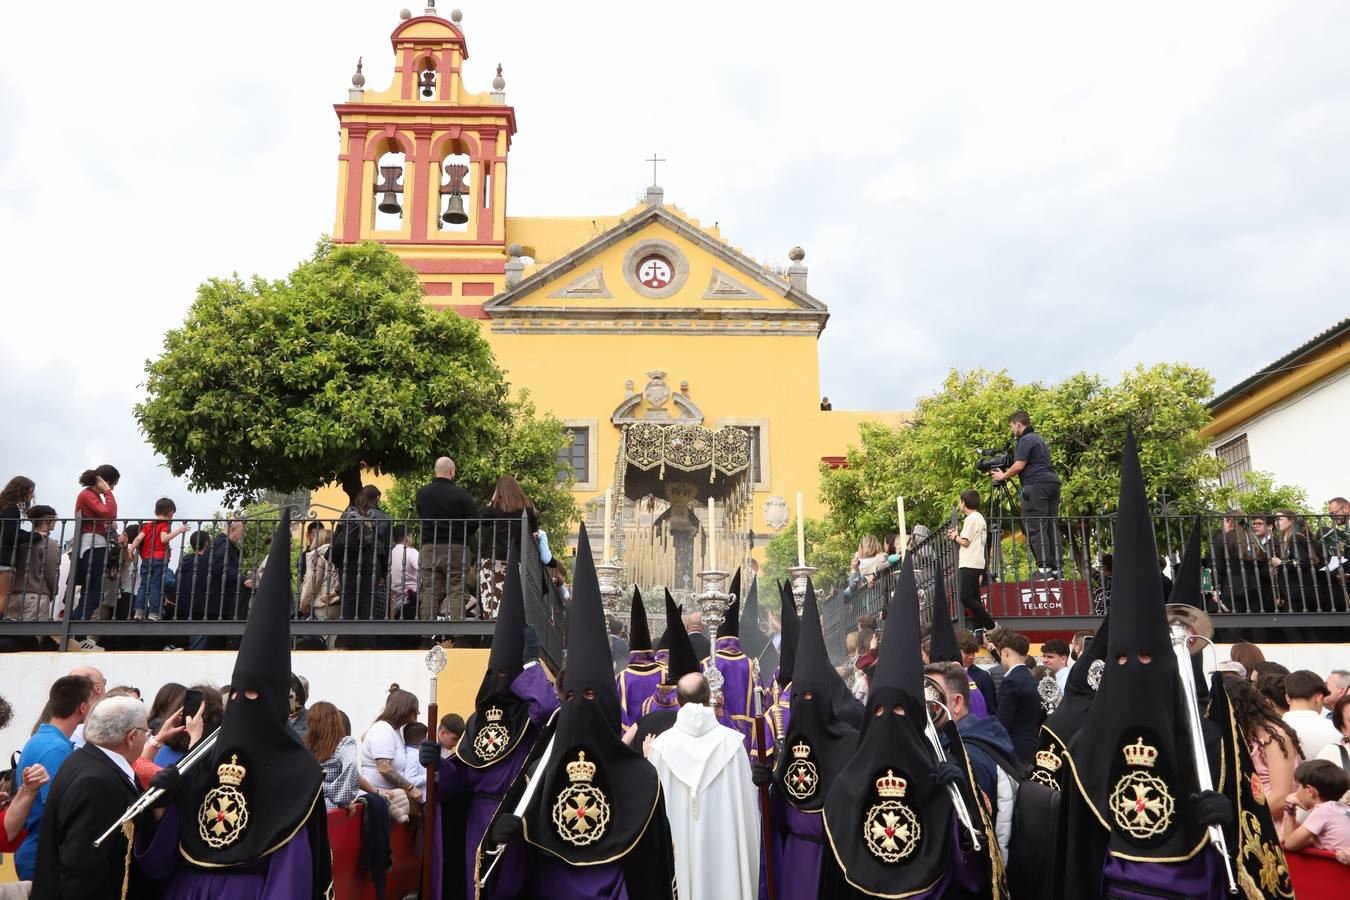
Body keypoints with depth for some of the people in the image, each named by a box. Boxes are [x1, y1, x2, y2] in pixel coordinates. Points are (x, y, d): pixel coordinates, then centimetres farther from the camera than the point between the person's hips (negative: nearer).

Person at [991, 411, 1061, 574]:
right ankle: (1055, 568, 3)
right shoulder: (1039, 438, 25)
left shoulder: (1026, 440, -4)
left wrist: (1003, 476, 4)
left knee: (1036, 528, -9)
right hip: (1052, 482, 9)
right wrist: (1007, 474, 27)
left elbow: (1019, 465, -11)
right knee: (1052, 526, 5)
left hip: (1036, 485, -9)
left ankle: (1044, 567, -15)